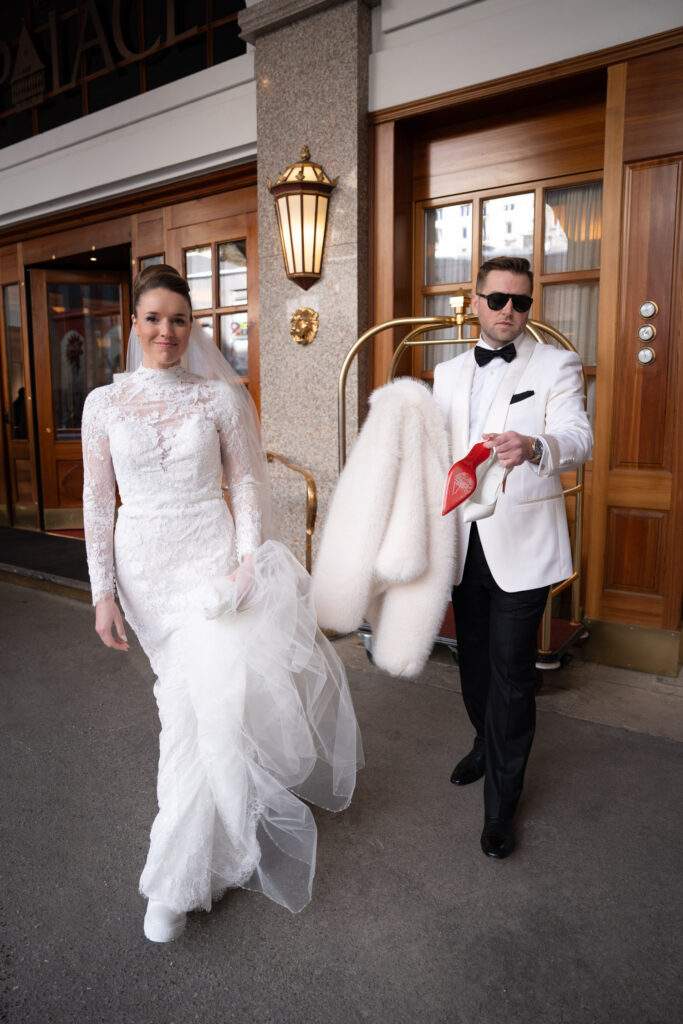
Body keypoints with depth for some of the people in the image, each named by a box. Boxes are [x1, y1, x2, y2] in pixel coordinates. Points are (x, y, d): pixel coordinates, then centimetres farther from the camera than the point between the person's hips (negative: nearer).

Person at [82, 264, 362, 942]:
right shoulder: (104, 403, 3)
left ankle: (175, 883, 9)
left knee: (207, 696, -9)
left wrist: (246, 564, -10)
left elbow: (246, 485, 2)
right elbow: (98, 502, 3)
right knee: (188, 695, 9)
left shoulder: (223, 397, 0)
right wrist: (102, 592, -1)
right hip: (145, 564, 1)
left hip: (212, 555, -1)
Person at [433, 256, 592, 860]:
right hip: (465, 541, 5)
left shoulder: (556, 366, -2)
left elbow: (578, 438, -18)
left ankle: (501, 805, 14)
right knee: (473, 659, 17)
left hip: (522, 544, -4)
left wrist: (533, 446, -39)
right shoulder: (449, 374, 13)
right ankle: (486, 746, 43)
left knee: (511, 674, -2)